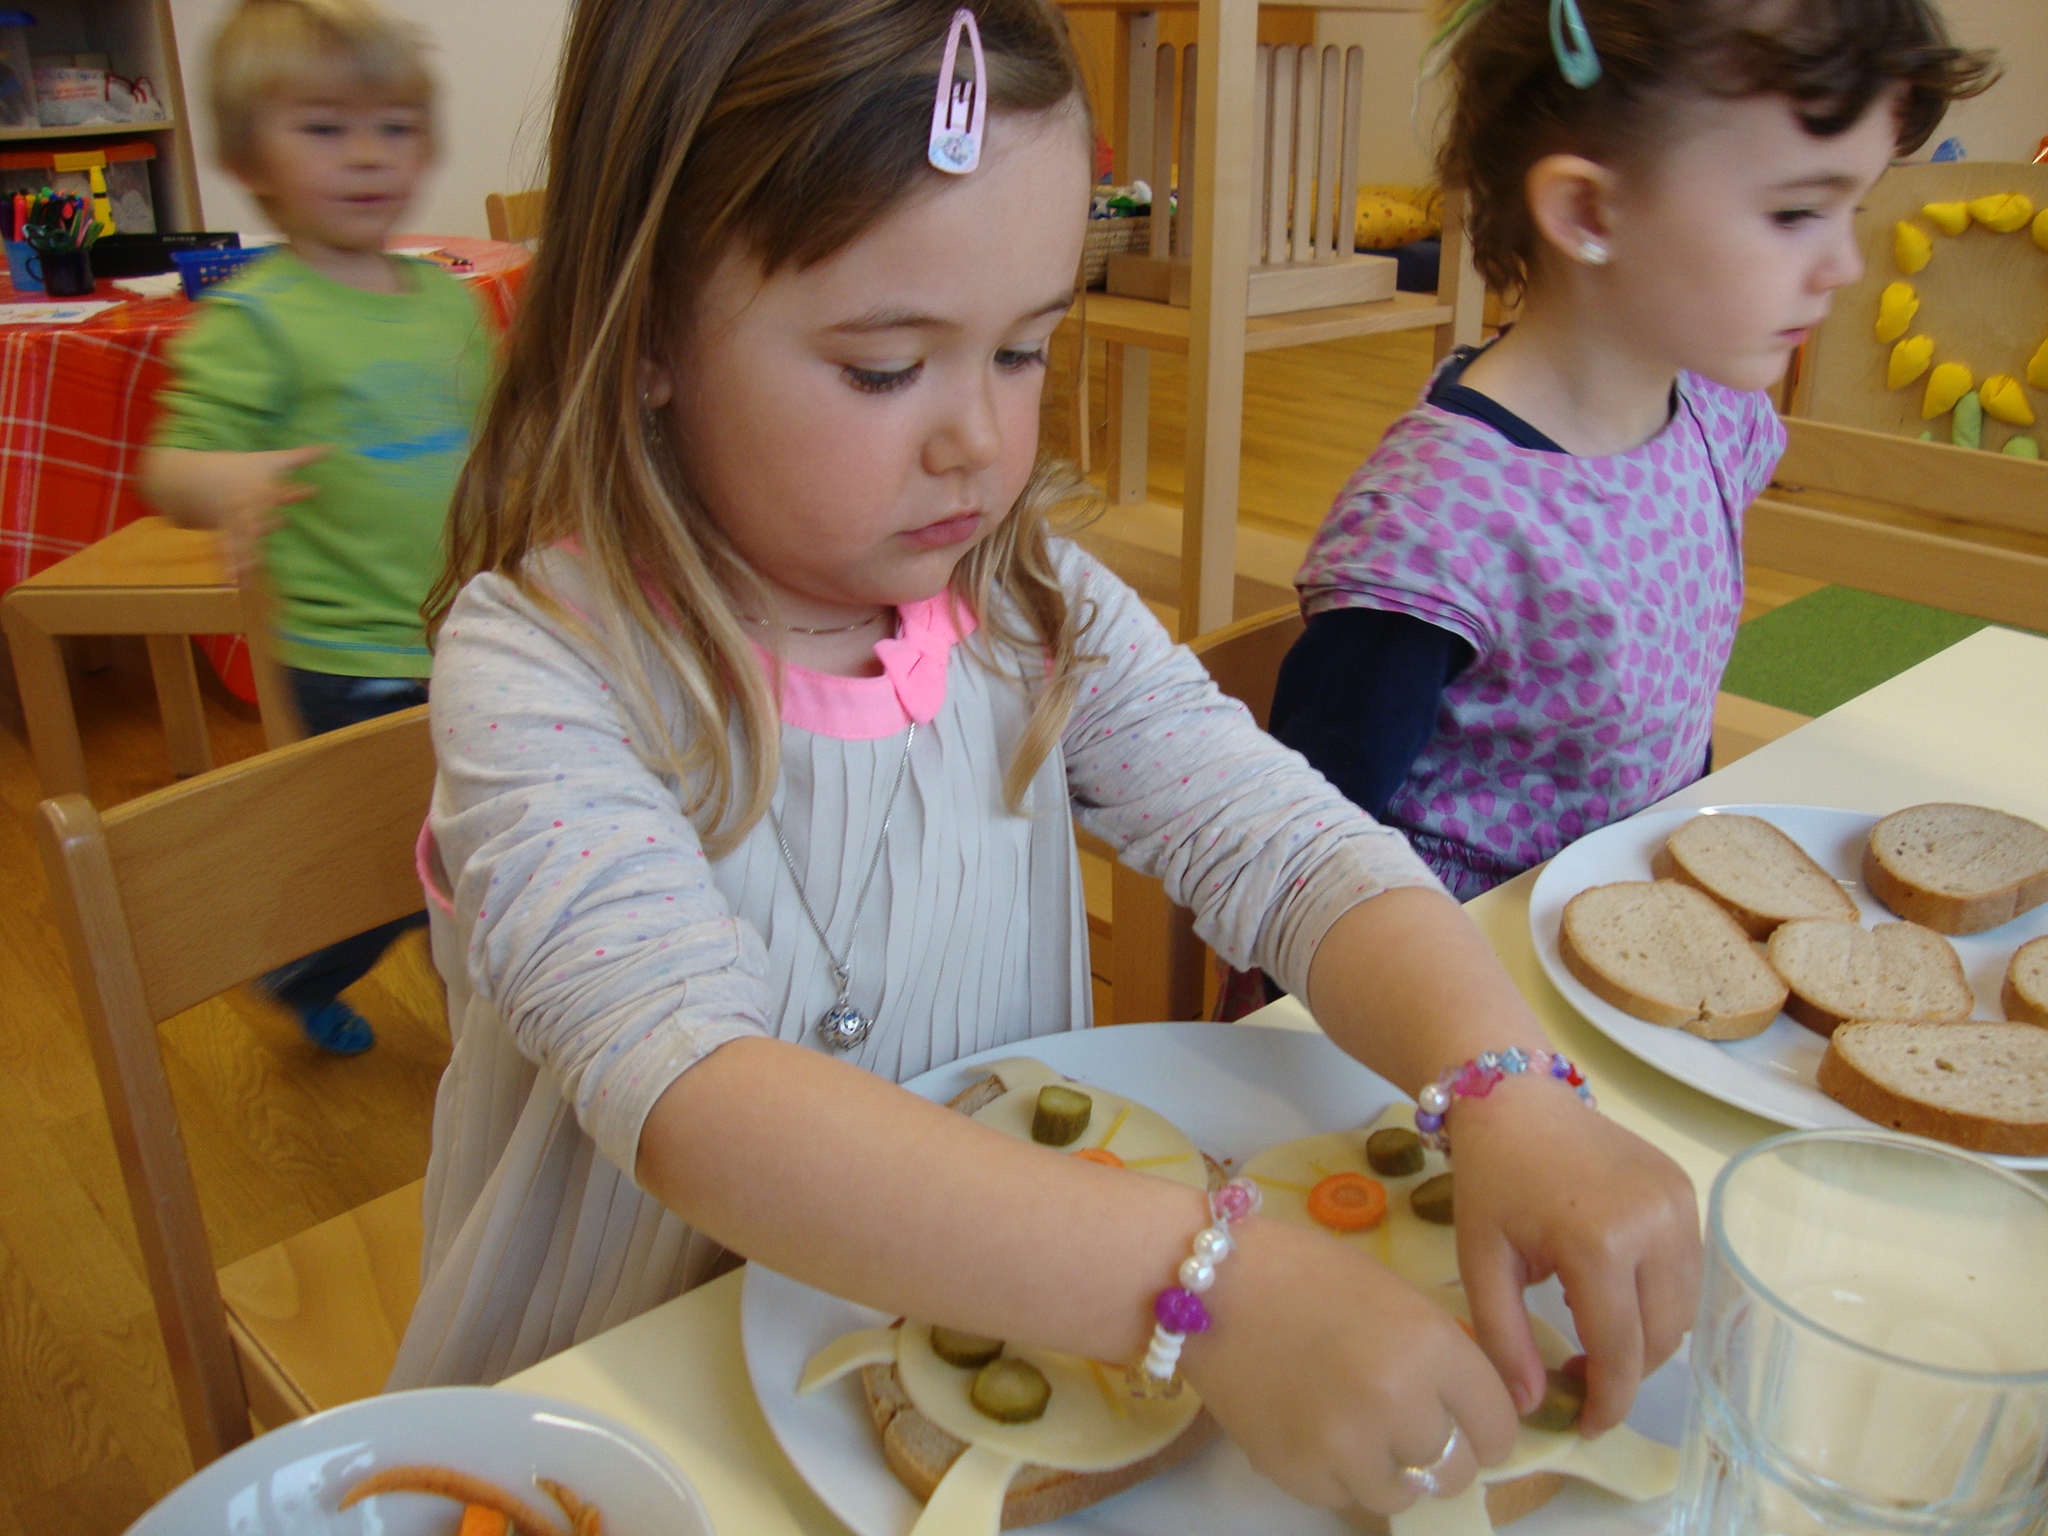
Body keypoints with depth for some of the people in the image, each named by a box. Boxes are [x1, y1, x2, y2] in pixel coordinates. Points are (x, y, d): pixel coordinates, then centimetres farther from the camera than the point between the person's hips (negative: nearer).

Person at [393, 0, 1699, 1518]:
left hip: (1016, 1330, 4)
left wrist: (1511, 1094, -27)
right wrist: (1204, 1283, -39)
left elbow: (1289, 847, -9)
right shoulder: (542, 666, -18)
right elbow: (690, 1096, -30)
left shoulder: (1039, 611, -3)